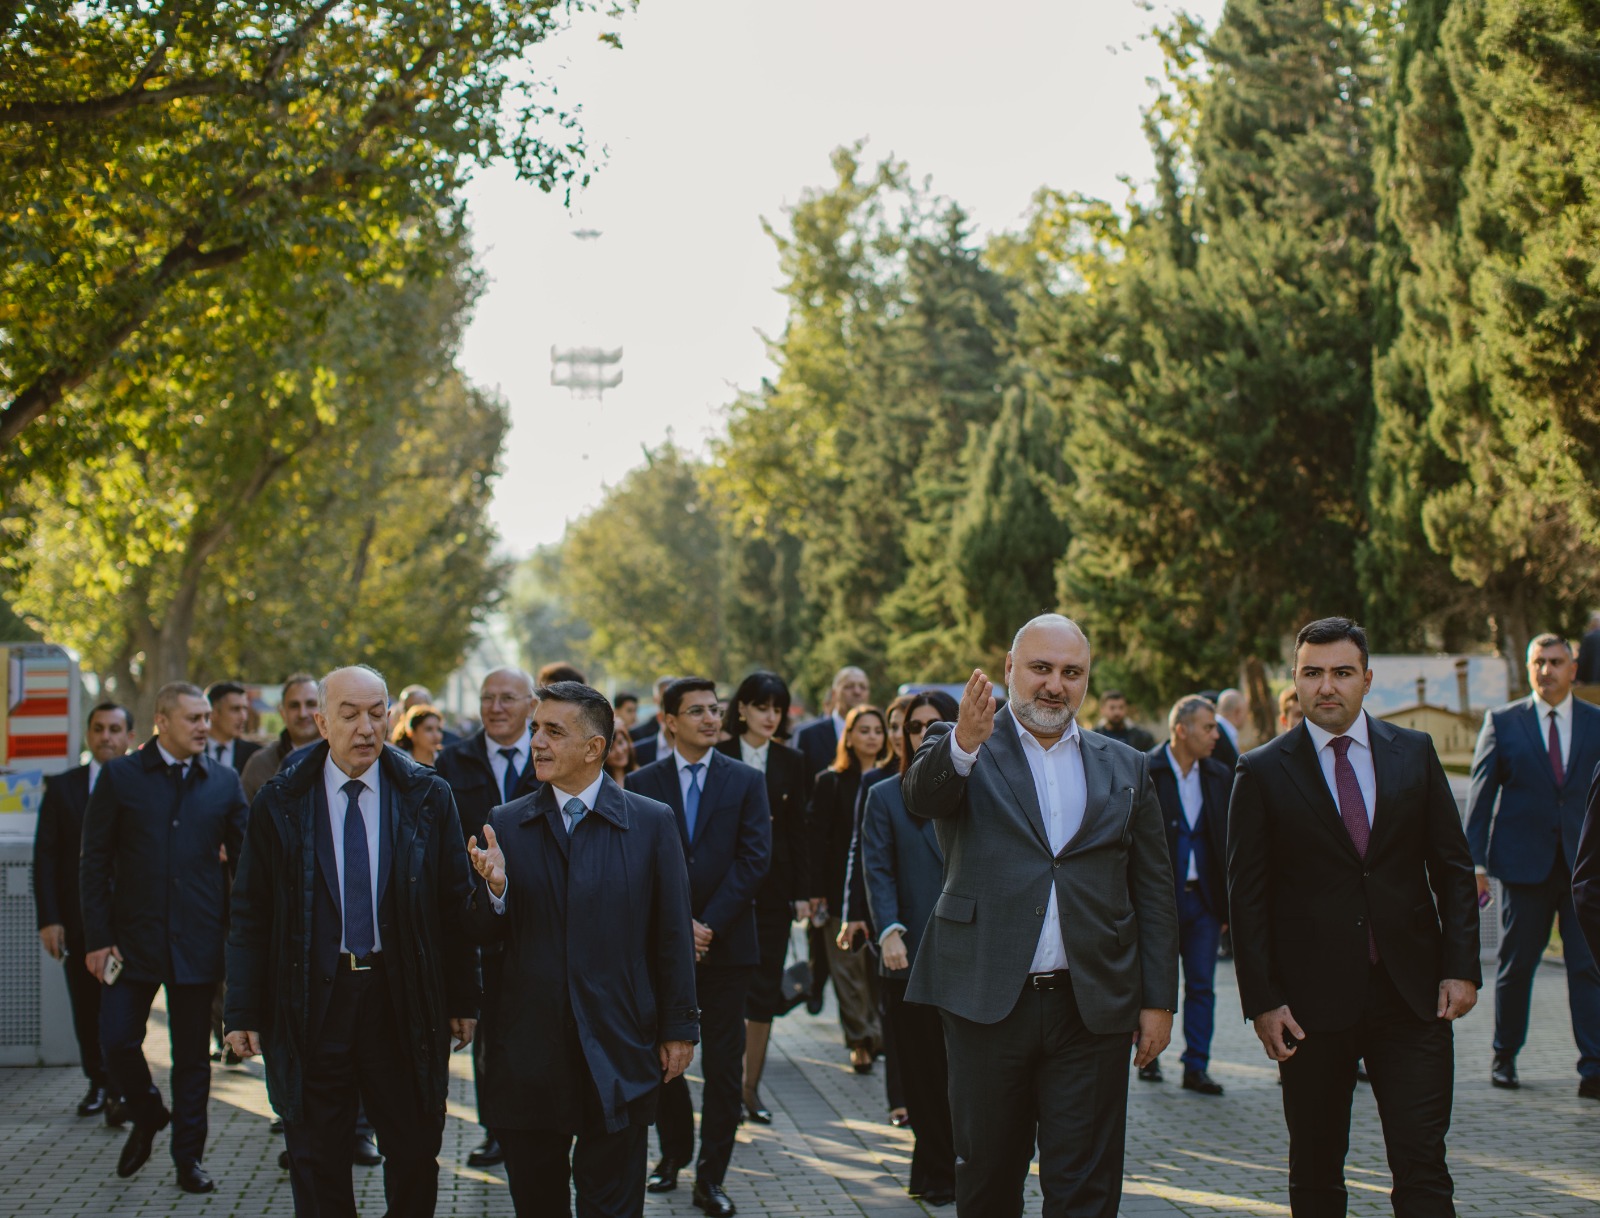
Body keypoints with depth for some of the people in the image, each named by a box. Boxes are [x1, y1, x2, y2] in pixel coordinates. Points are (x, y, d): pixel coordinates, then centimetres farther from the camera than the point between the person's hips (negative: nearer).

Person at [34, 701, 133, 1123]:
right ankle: (98, 1084, 24)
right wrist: (48, 918, -4)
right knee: (86, 1008, 11)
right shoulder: (62, 787, 7)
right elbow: (45, 857, 4)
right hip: (77, 919, 3)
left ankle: (120, 1089, -4)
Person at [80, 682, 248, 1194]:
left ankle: (188, 1156, 18)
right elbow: (94, 862, 1)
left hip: (197, 941, 1)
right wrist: (97, 937, -5)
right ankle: (147, 1117, 25)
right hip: (133, 938, -1)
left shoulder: (224, 782, 6)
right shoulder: (119, 776, 1)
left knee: (192, 1053, 6)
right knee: (117, 1041, -4)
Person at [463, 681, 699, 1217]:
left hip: (618, 1050, -2)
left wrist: (679, 1029, 1)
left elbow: (673, 935, 1)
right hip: (529, 1050, 2)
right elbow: (485, 934, 4)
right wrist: (495, 888, -17)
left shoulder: (652, 823, -1)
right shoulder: (506, 824, 4)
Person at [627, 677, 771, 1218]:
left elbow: (754, 859, -4)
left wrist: (710, 924, -12)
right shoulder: (642, 783, 4)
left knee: (723, 1066, 1)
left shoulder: (746, 781, 4)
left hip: (726, 944, -1)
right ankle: (674, 1153, 28)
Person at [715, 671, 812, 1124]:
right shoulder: (719, 758, -2)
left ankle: (752, 1087, 13)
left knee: (765, 989, 5)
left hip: (773, 886, 3)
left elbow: (798, 830, 8)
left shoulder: (790, 762, 7)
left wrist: (802, 892, 3)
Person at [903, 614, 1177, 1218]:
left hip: (1092, 1009, 1)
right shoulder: (960, 748, 3)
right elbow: (921, 794, -21)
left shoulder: (1125, 769, 11)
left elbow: (1154, 891, 11)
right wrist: (964, 743, -42)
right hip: (988, 1002, -1)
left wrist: (1158, 1001, 4)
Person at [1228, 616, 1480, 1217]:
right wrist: (1262, 1000, -7)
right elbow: (1246, 897, 0)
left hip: (1412, 994, 1)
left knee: (1423, 1169, -3)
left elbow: (1453, 868, 10)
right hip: (1313, 1003, -1)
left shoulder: (1414, 753, 8)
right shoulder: (1262, 772, 1)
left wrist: (1461, 966, 0)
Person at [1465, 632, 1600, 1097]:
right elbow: (1479, 794, 3)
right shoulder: (1502, 722, 5)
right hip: (1523, 862, 0)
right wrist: (1475, 862, -4)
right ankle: (1504, 1057, 23)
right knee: (1516, 964, 8)